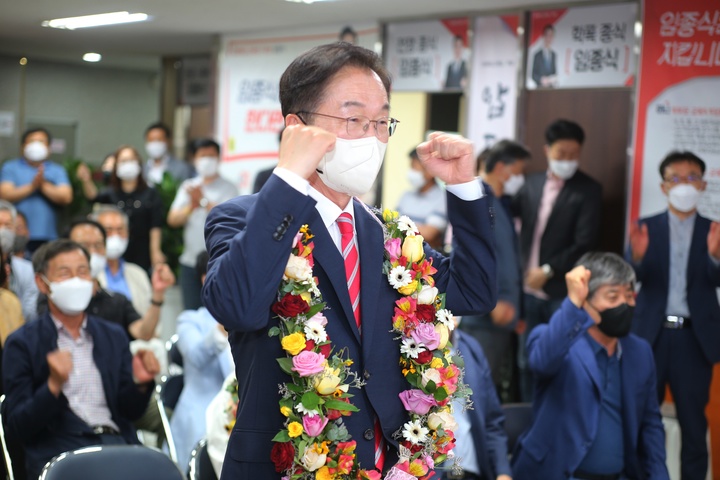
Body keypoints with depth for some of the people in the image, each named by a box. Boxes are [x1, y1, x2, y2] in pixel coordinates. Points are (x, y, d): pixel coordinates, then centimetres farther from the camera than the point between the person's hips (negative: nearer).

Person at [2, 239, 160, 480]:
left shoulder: (114, 336, 19)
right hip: (57, 449, -4)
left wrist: (140, 383, -6)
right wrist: (53, 385, -17)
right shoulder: (23, 343, 6)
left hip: (117, 441, 4)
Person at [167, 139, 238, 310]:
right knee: (191, 312, 7)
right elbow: (173, 219, 5)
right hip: (190, 262, 4)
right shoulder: (188, 186, 12)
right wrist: (192, 207, -12)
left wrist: (204, 201, -15)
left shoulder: (228, 188, 1)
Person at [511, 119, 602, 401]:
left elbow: (584, 243, -13)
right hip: (529, 289, 5)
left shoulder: (588, 190, -6)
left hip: (563, 293, -5)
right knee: (528, 362, 13)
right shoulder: (533, 183, 9)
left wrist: (548, 271, -13)